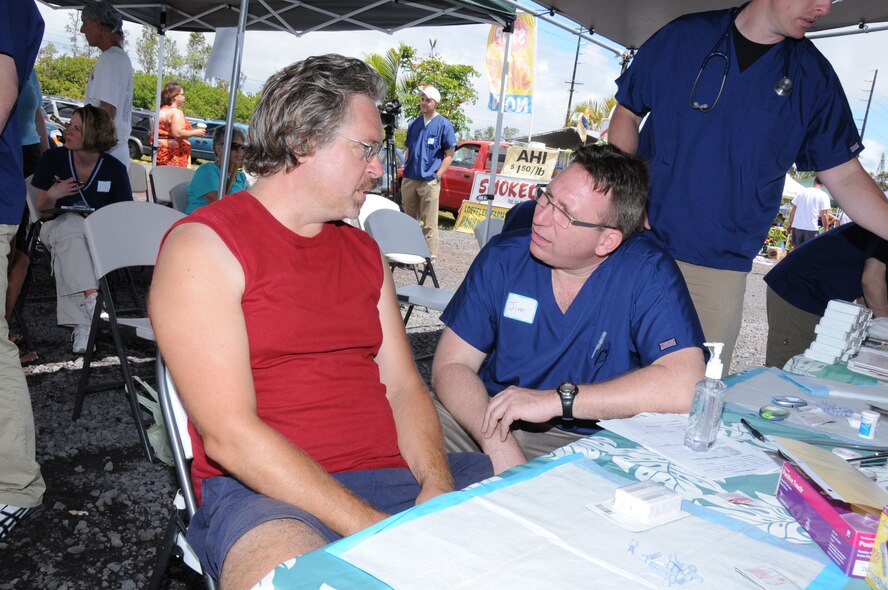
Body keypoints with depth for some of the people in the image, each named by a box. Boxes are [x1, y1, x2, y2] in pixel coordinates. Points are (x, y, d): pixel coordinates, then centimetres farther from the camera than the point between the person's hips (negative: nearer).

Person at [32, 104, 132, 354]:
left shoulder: (115, 169, -4)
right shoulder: (52, 159, -1)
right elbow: (41, 209, 5)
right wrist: (52, 196, -18)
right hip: (56, 227, 1)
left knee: (66, 256, -35)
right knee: (71, 224, -37)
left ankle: (80, 324, -40)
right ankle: (90, 298, -50)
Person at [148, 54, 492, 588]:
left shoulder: (364, 250, 15)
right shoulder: (202, 247, -7)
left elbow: (404, 387, 11)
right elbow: (228, 435, -15)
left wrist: (438, 488, -9)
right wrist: (377, 531, -20)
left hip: (394, 474, 6)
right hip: (267, 493, -5)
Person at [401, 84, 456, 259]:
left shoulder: (444, 125, -2)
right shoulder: (414, 124, 13)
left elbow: (449, 154, -4)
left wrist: (437, 176, -11)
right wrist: (405, 170, 9)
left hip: (429, 181, -6)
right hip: (409, 179, 6)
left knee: (429, 223, -3)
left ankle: (429, 256, 3)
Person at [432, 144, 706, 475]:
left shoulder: (647, 273, -12)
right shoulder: (503, 257, -5)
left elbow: (685, 386, -24)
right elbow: (451, 366, -6)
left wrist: (553, 400, -25)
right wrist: (497, 444, -24)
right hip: (494, 423, 3)